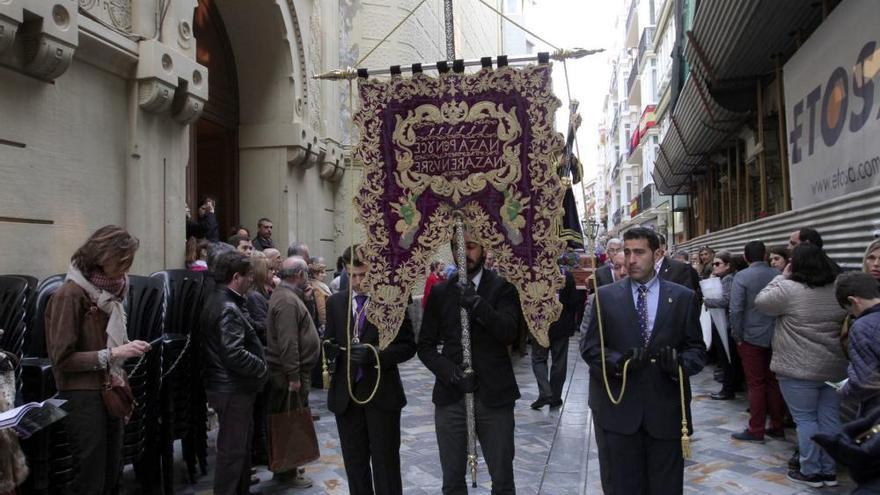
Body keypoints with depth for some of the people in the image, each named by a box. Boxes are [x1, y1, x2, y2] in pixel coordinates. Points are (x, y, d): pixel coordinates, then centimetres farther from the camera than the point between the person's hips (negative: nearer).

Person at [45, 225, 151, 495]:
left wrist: (122, 382, 9)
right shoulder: (70, 294, -14)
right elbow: (62, 359, -15)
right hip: (83, 397, -7)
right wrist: (113, 353, -21)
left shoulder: (108, 289, 9)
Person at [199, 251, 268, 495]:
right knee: (232, 449, 2)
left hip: (230, 385, 11)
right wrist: (261, 367, -15)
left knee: (241, 443, 22)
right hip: (233, 389, -11)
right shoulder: (228, 309, -22)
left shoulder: (219, 300, 10)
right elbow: (234, 354, -29)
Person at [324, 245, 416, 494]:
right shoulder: (335, 302, 7)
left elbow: (408, 346, -7)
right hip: (345, 393, 4)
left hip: (382, 393, -4)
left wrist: (374, 353, -21)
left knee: (385, 464, 5)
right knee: (354, 463, 14)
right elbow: (329, 341, 13)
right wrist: (331, 347, -10)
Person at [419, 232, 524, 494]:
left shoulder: (502, 287, 0)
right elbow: (426, 345, 5)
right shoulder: (440, 292, 7)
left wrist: (478, 305, -27)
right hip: (450, 396, 2)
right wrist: (451, 372, -12)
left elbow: (510, 333, -14)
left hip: (494, 395, -2)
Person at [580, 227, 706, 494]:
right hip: (618, 408, 0)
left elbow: (697, 349, 5)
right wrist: (618, 362, -18)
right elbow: (589, 346, 1)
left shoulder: (683, 297, 4)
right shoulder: (605, 296, 2)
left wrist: (680, 363, -18)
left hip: (666, 409, 1)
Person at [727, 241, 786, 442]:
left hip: (752, 337, -4)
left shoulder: (742, 277, -11)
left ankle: (756, 430, 8)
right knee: (774, 382, 13)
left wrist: (737, 335, -5)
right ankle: (777, 426, 22)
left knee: (756, 384, 2)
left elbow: (736, 309, -16)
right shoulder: (778, 275, -1)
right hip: (776, 337, 4)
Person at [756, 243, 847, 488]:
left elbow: (761, 302, -1)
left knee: (805, 419, 4)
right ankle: (829, 471, 21)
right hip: (835, 367, 6)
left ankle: (811, 472, 11)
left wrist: (782, 277, 3)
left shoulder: (789, 289, -16)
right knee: (830, 419, 12)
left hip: (799, 369, -6)